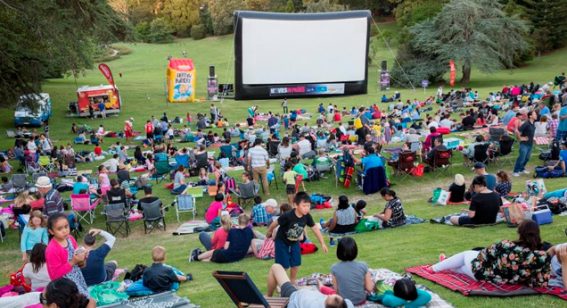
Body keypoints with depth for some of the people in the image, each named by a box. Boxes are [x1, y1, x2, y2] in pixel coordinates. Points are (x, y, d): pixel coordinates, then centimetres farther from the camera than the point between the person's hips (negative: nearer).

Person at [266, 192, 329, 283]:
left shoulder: (307, 216, -19)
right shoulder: (287, 216, -34)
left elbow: (315, 229, -8)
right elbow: (275, 223, -19)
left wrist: (322, 243, -7)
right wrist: (269, 233, -1)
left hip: (294, 242, 5)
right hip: (282, 242, -5)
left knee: (296, 264, 8)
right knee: (283, 265, -2)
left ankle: (292, 282, 30)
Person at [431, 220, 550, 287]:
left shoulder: (506, 246, -31)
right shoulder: (542, 256, -29)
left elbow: (482, 255, -13)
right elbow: (542, 282, -18)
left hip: (484, 275, -3)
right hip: (511, 280, 4)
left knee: (466, 254, 28)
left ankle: (435, 268, 50)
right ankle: (447, 267, 56)